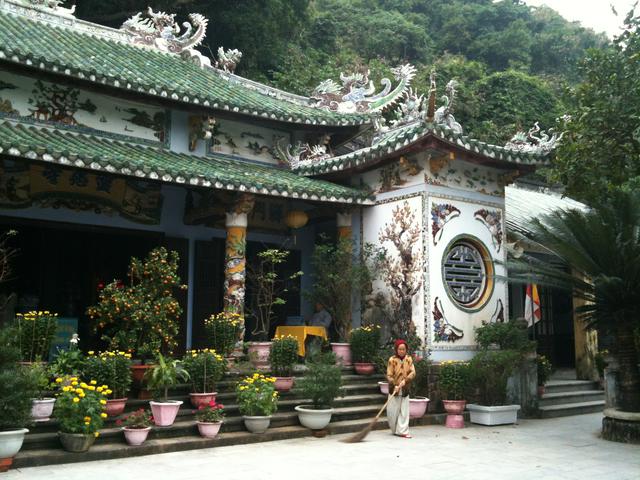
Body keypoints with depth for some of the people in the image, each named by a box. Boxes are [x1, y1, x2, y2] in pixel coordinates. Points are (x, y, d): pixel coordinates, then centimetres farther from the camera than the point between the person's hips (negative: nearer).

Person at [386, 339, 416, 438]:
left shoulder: (409, 359, 3)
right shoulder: (392, 360, -7)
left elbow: (413, 372, -5)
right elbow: (389, 375, -9)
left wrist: (405, 380, -21)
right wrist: (394, 385, -22)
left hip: (405, 390, 2)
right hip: (394, 389, -2)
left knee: (404, 411, 1)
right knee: (392, 411, 3)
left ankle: (402, 431, 5)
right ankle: (394, 430, 21)